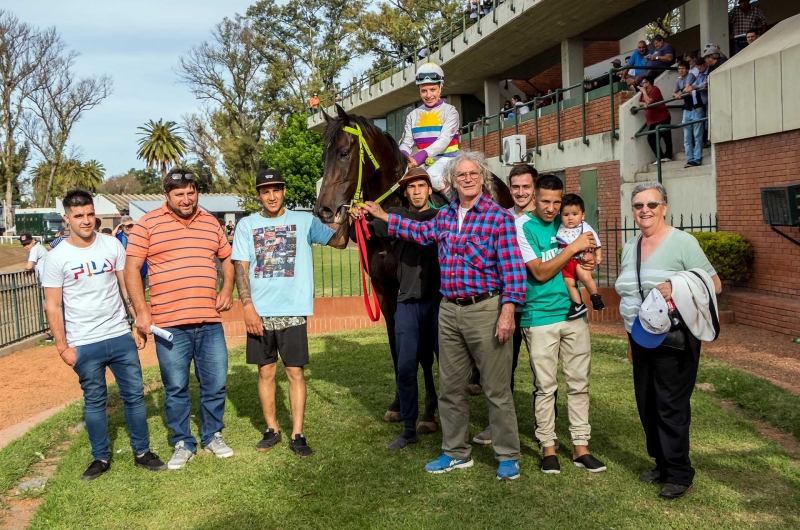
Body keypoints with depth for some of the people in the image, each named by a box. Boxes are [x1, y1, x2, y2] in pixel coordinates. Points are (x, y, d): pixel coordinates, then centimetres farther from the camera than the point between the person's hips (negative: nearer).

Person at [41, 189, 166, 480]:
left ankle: (142, 453, 20)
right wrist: (62, 346, -6)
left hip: (121, 336, 2)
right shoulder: (57, 258, -7)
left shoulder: (112, 246, 0)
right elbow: (53, 306, -4)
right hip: (84, 345, -2)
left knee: (134, 394, 7)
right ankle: (101, 458, 24)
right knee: (94, 401, 10)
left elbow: (128, 287, 6)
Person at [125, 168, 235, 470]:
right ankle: (183, 444, 23)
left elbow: (227, 258, 23)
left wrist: (227, 289, 6)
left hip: (210, 322, 3)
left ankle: (212, 436, 29)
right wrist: (141, 310, -8)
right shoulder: (148, 224, -1)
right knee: (175, 388, 7)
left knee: (215, 384, 9)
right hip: (169, 324, -3)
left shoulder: (211, 223, 11)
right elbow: (132, 268, -2)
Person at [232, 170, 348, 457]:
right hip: (260, 312, 1)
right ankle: (271, 429, 24)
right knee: (266, 371, 10)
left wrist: (346, 220, -23)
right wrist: (248, 306, -9)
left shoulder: (304, 221, 3)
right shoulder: (247, 224, 5)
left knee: (295, 371, 1)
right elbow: (241, 268, 0)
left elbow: (338, 241, -4)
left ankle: (297, 434, 8)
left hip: (293, 310, -1)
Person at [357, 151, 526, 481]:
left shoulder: (499, 217, -9)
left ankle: (508, 456, 15)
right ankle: (456, 453, 26)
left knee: (496, 389, 2)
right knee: (450, 388, 13)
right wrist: (383, 216, 30)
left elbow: (511, 267, -14)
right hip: (449, 310, 7)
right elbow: (421, 233, 30)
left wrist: (508, 312, -21)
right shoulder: (445, 215, 9)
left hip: (485, 310, -6)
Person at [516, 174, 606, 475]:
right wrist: (573, 248, -17)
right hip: (540, 317, -5)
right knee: (545, 387, 3)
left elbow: (582, 258, 21)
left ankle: (581, 447, 16)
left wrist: (588, 262, -2)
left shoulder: (567, 222, 8)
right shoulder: (523, 227, -7)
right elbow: (541, 273, -14)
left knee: (579, 383, 8)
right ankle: (548, 447, 15)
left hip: (574, 313, 5)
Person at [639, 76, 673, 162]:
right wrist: (644, 103, -10)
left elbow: (649, 101, -21)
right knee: (651, 139, -4)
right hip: (652, 121, 8)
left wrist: (644, 91, -11)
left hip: (662, 118, -8)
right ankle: (661, 157, -1)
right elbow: (639, 103, 12)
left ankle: (668, 156, 5)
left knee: (666, 137, -2)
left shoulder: (655, 89, -9)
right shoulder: (644, 92, 14)